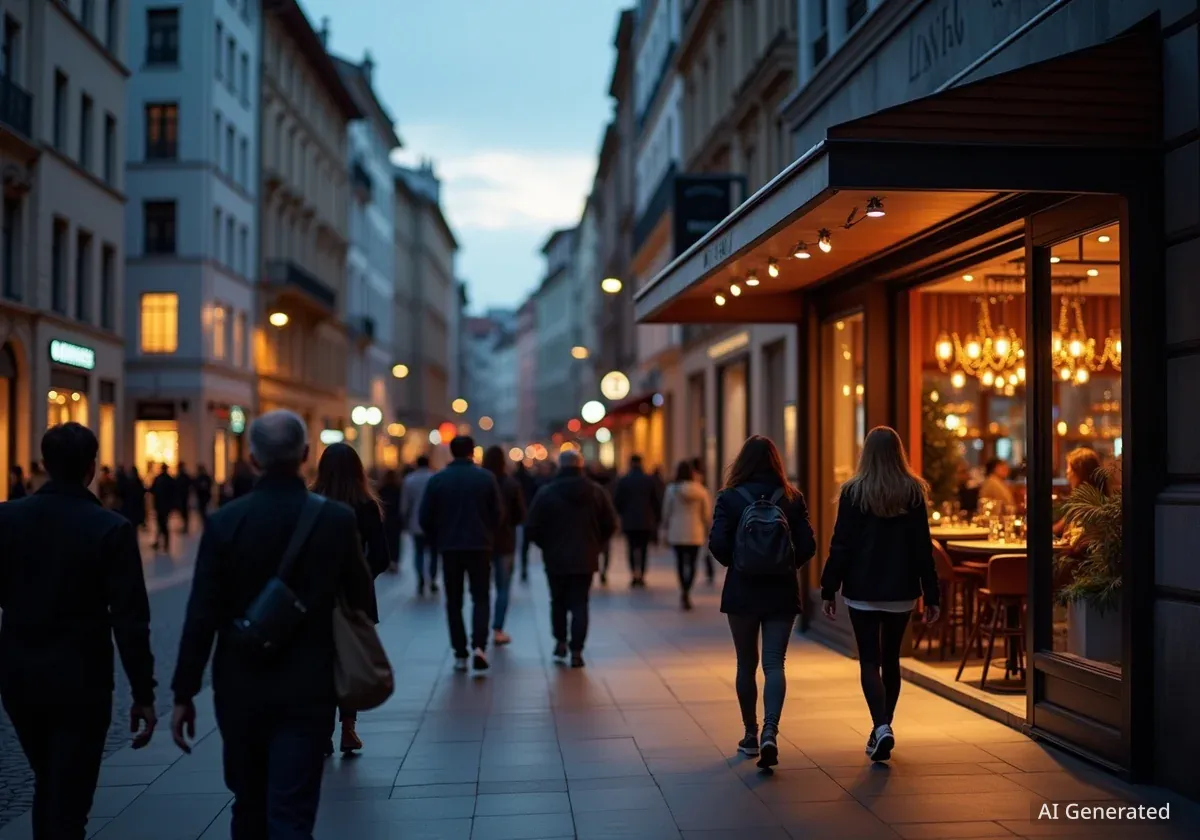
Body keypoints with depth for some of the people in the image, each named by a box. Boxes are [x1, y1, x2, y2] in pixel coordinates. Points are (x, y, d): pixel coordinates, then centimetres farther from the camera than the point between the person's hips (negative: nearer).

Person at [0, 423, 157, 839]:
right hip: (81, 681, -4)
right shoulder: (111, 528, -14)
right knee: (67, 803, 3)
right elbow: (130, 620, -15)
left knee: (48, 786, 24)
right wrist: (143, 693, -8)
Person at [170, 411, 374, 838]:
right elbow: (361, 600, 2)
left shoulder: (225, 521, -8)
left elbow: (201, 616, -8)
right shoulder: (338, 519, -7)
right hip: (308, 688, -1)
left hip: (240, 687, 1)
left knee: (250, 805, 20)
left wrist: (183, 694, -1)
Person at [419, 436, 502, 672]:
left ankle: (460, 655, 8)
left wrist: (436, 542, 11)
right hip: (480, 546, 0)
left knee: (453, 601, 10)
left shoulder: (437, 480, -2)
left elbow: (425, 517, -3)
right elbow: (498, 513, -4)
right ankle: (479, 645, -12)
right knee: (481, 597, 7)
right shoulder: (486, 477, -3)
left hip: (449, 547, 1)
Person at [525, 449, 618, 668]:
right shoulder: (596, 492, 0)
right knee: (579, 604, 4)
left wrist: (547, 546, 9)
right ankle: (576, 651, -2)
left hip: (555, 558, -1)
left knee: (558, 602, 18)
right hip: (585, 559, 1)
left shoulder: (546, 493, -7)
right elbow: (610, 525, 1)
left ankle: (561, 642, 22)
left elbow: (531, 528, -8)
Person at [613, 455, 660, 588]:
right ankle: (641, 575, -1)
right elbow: (655, 501, 1)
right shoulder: (649, 480, -1)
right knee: (643, 549, 5)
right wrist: (656, 519, 10)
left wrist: (622, 514, 14)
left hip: (629, 521, -1)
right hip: (646, 522, 1)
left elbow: (616, 501, -3)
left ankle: (635, 574, -12)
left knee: (632, 548, 3)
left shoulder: (623, 480, -4)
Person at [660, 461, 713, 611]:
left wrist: (666, 528, 14)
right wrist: (708, 530, 14)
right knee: (692, 563, 3)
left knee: (680, 562, 12)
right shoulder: (700, 490, -2)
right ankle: (686, 591, -15)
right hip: (695, 532, 0)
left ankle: (683, 591, 13)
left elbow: (666, 511, 1)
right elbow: (707, 513, 2)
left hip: (676, 532, 0)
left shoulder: (672, 489, -5)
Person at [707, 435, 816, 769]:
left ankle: (751, 735, 22)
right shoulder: (792, 499, -1)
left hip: (742, 591, -1)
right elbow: (807, 546, -4)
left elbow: (717, 544, -13)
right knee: (774, 663, -1)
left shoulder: (730, 498, -6)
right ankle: (770, 732, -20)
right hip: (782, 592, 1)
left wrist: (736, 563, 6)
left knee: (747, 665, 13)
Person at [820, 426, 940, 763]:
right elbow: (923, 547, 0)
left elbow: (841, 545, -7)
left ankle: (881, 727, -18)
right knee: (891, 660, 16)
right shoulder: (914, 492, -1)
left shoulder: (853, 491, -7)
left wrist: (829, 589, -1)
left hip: (862, 590, -3)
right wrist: (931, 595, 3)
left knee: (869, 662, 1)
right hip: (902, 591, 3)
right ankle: (883, 729, 24)